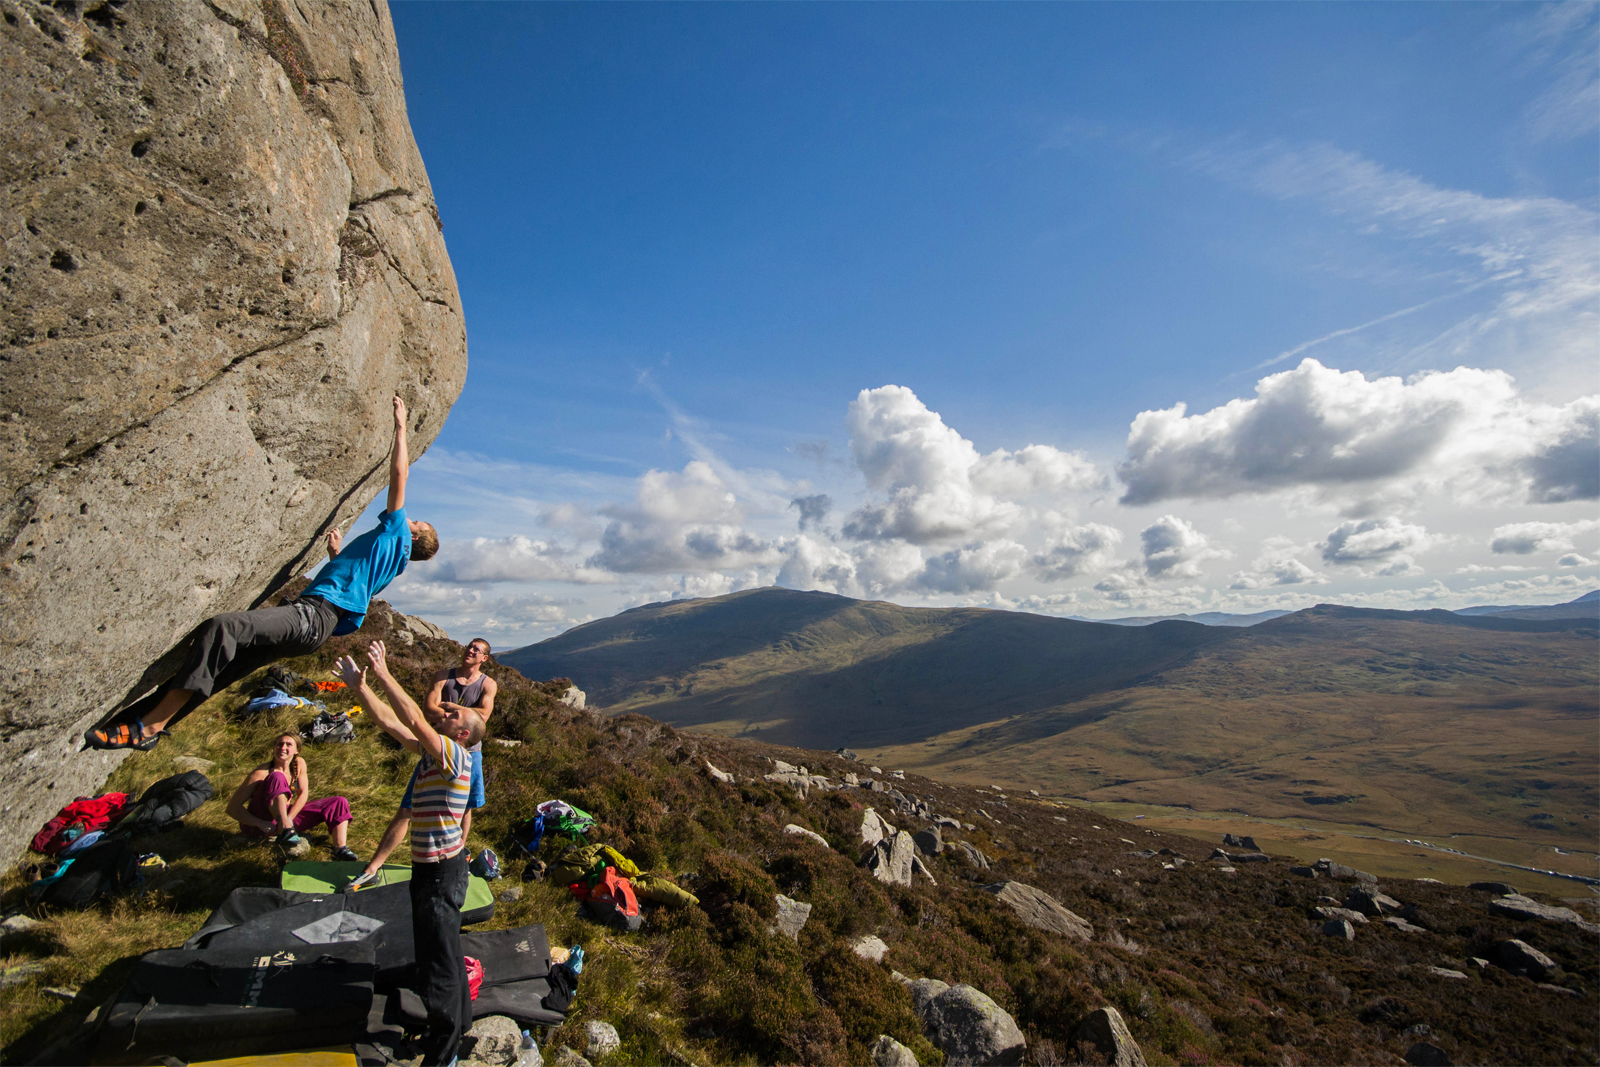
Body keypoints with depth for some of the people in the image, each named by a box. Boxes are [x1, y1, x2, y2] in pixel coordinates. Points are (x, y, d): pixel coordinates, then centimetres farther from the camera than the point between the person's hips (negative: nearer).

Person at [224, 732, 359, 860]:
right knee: (277, 778, -31)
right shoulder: (261, 773, -18)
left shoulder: (299, 763, -2)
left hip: (284, 818, 6)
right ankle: (285, 831, -41)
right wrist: (261, 824, -32)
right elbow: (233, 807, -20)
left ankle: (340, 848, -22)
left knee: (338, 803, -6)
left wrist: (289, 818, -17)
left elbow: (303, 794, 0)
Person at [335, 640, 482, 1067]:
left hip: (441, 871, -10)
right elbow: (390, 721, 9)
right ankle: (456, 1024, 43)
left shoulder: (455, 755, -19)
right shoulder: (432, 751, 6)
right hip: (430, 867, 10)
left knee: (439, 960, 3)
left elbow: (413, 719, -29)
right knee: (441, 951, 24)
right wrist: (359, 685, 5)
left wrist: (384, 674, -24)